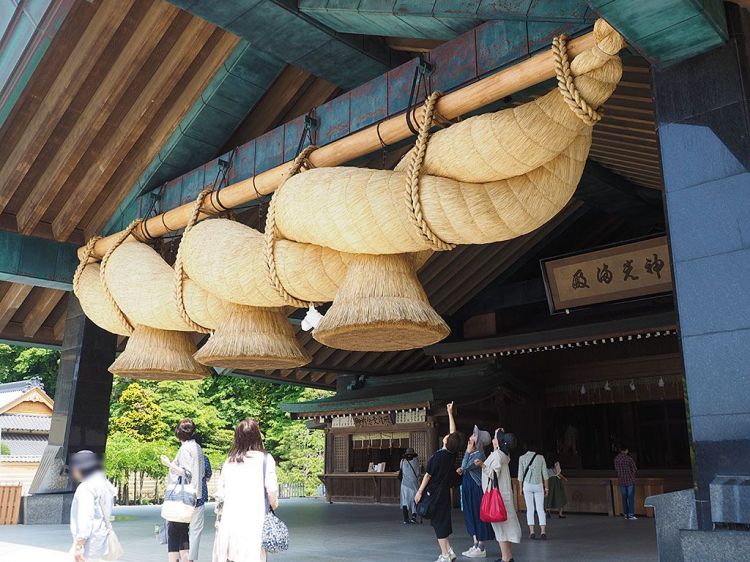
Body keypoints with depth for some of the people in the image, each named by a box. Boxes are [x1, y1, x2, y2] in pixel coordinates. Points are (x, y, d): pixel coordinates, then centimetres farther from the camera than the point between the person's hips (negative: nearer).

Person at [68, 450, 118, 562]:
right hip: (100, 539, 9)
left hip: (89, 541, -9)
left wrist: (78, 546, -21)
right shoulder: (102, 484, 11)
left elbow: (85, 518, -22)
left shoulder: (86, 488, -17)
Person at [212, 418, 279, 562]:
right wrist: (274, 504, 10)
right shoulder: (265, 458, -2)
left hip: (229, 519, 4)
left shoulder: (229, 461, 10)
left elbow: (220, 493, 9)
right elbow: (272, 488, -7)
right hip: (253, 518, -4)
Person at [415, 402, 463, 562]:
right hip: (445, 493, 7)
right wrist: (450, 413, 14)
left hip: (435, 493, -7)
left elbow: (428, 475, -13)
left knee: (438, 522, -1)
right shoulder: (452, 454, 1)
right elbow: (454, 432, 9)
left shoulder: (437, 456, -16)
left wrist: (420, 491, -7)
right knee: (443, 521, 15)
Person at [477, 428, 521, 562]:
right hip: (504, 494, 10)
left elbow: (494, 474, -20)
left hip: (497, 494, -10)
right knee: (506, 523, 12)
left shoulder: (497, 455, -16)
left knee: (500, 524, -7)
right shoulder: (504, 455, 13)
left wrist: (482, 465, -31)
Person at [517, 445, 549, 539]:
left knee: (530, 508, 3)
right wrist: (546, 488, 10)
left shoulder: (522, 458, 5)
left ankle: (532, 531, -2)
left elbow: (520, 475, 2)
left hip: (527, 485, -1)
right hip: (539, 485, 1)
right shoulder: (540, 457, 7)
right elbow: (545, 474, 5)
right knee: (540, 509, 4)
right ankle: (543, 531, -4)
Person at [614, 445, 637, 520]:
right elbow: (634, 469, -8)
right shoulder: (629, 458, -15)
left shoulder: (616, 458, 1)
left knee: (624, 498, 11)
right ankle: (631, 514, 0)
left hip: (621, 481, 5)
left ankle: (626, 514, 12)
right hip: (630, 480, -5)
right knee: (631, 497, 1)